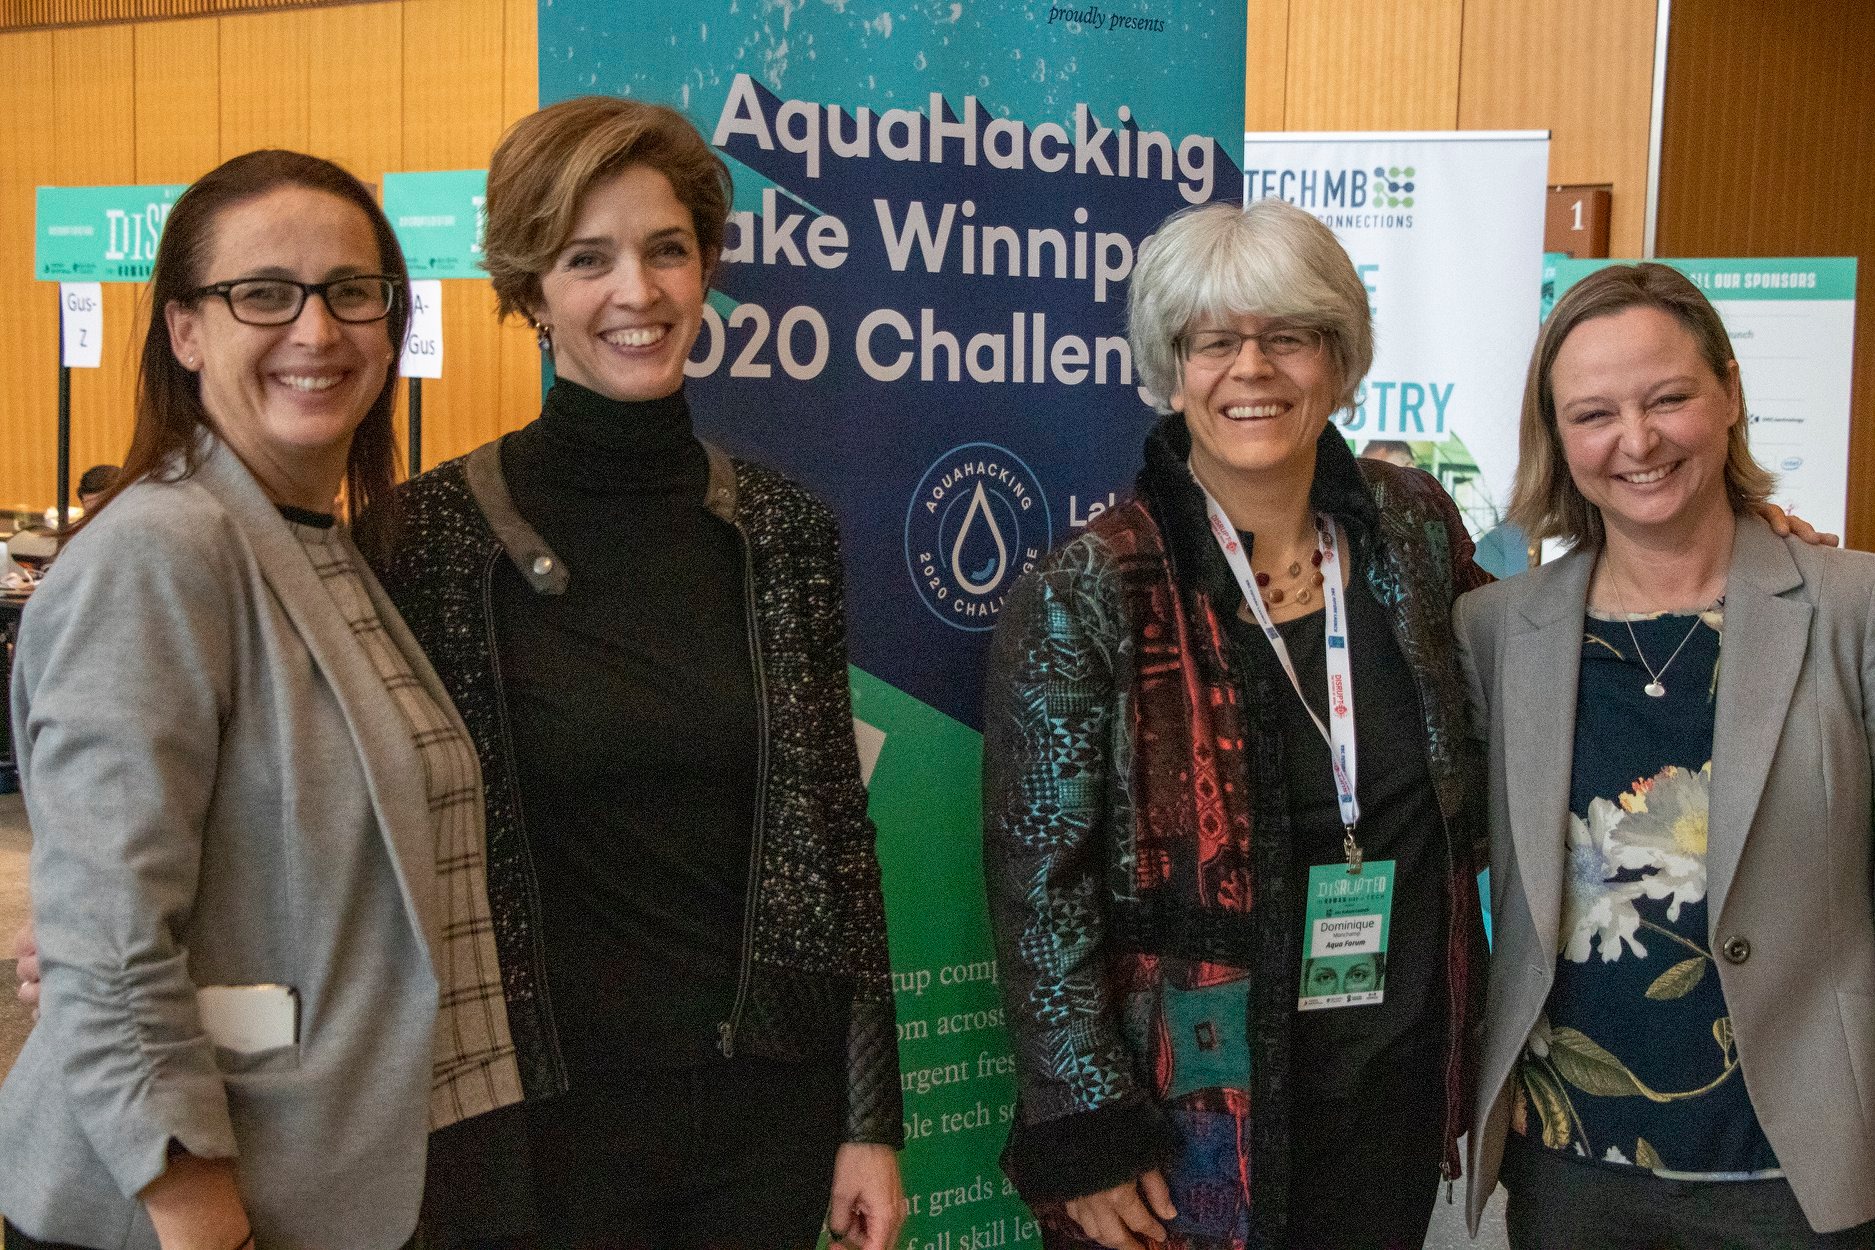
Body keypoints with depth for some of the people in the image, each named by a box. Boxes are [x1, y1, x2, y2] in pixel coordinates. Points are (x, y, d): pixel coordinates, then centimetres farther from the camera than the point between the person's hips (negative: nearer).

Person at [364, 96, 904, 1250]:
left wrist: (871, 1121, 3)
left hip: (766, 1109, 3)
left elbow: (833, 829, 3)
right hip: (540, 1115, -2)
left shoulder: (783, 530, 1)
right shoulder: (433, 531, -7)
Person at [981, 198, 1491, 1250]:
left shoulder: (1413, 525, 1)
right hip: (1191, 1112, -4)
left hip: (1396, 1089, 4)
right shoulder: (1088, 596, -11)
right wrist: (1082, 1135, -12)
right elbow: (1041, 878, -11)